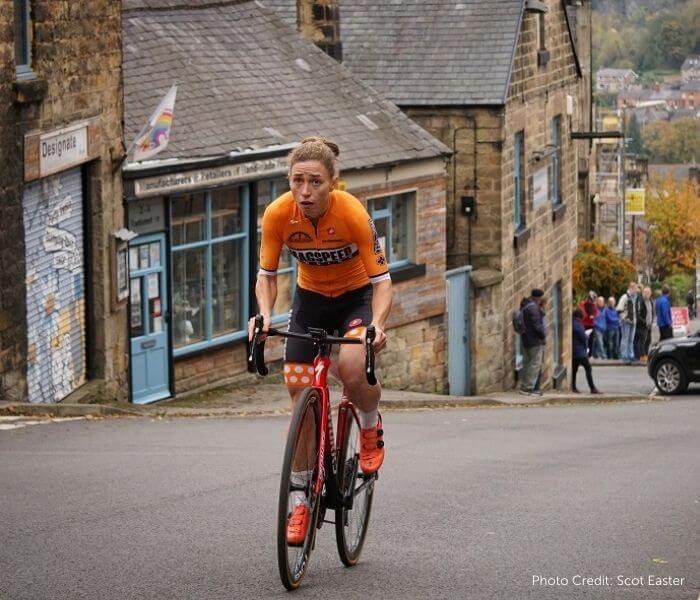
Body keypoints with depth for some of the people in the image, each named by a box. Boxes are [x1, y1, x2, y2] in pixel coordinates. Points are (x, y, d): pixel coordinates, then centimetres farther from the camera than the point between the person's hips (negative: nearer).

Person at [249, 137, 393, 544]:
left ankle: (372, 428, 2)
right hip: (311, 298, 3)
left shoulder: (353, 213, -29)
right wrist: (265, 314, -29)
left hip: (357, 297, -3)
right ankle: (303, 500, 7)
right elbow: (267, 275, -10)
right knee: (301, 400, -6)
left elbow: (381, 279, -24)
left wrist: (377, 324, -41)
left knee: (352, 368, -32)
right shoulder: (278, 214, -21)